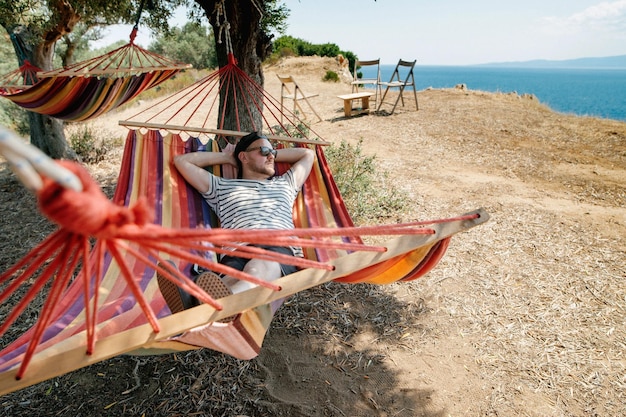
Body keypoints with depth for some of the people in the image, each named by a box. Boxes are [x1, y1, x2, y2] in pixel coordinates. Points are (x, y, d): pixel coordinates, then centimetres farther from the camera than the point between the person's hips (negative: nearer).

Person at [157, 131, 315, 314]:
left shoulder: (284, 184, 38)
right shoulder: (221, 187, 32)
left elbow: (308, 153, 51)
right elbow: (181, 160, 35)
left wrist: (273, 154, 47)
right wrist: (227, 156, 39)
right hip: (236, 251, 1)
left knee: (259, 268, -40)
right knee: (231, 280, -39)